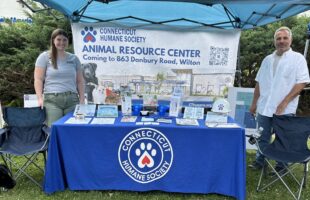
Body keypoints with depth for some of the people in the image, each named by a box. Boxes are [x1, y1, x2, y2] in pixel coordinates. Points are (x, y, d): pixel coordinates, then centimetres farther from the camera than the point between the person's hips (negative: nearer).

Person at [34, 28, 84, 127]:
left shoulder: (74, 58, 16)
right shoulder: (45, 57, 8)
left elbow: (80, 81, 15)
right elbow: (38, 79, 2)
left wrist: (82, 99, 6)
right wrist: (40, 98, -10)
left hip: (72, 99, 3)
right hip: (52, 99, -2)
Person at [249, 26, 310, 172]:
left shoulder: (298, 58, -2)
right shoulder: (268, 59, 13)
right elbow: (259, 82, 14)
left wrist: (284, 103, -18)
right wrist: (254, 103, 10)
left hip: (285, 110, -4)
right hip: (264, 108, 4)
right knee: (263, 138, 13)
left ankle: (281, 167, 24)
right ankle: (259, 162, 29)